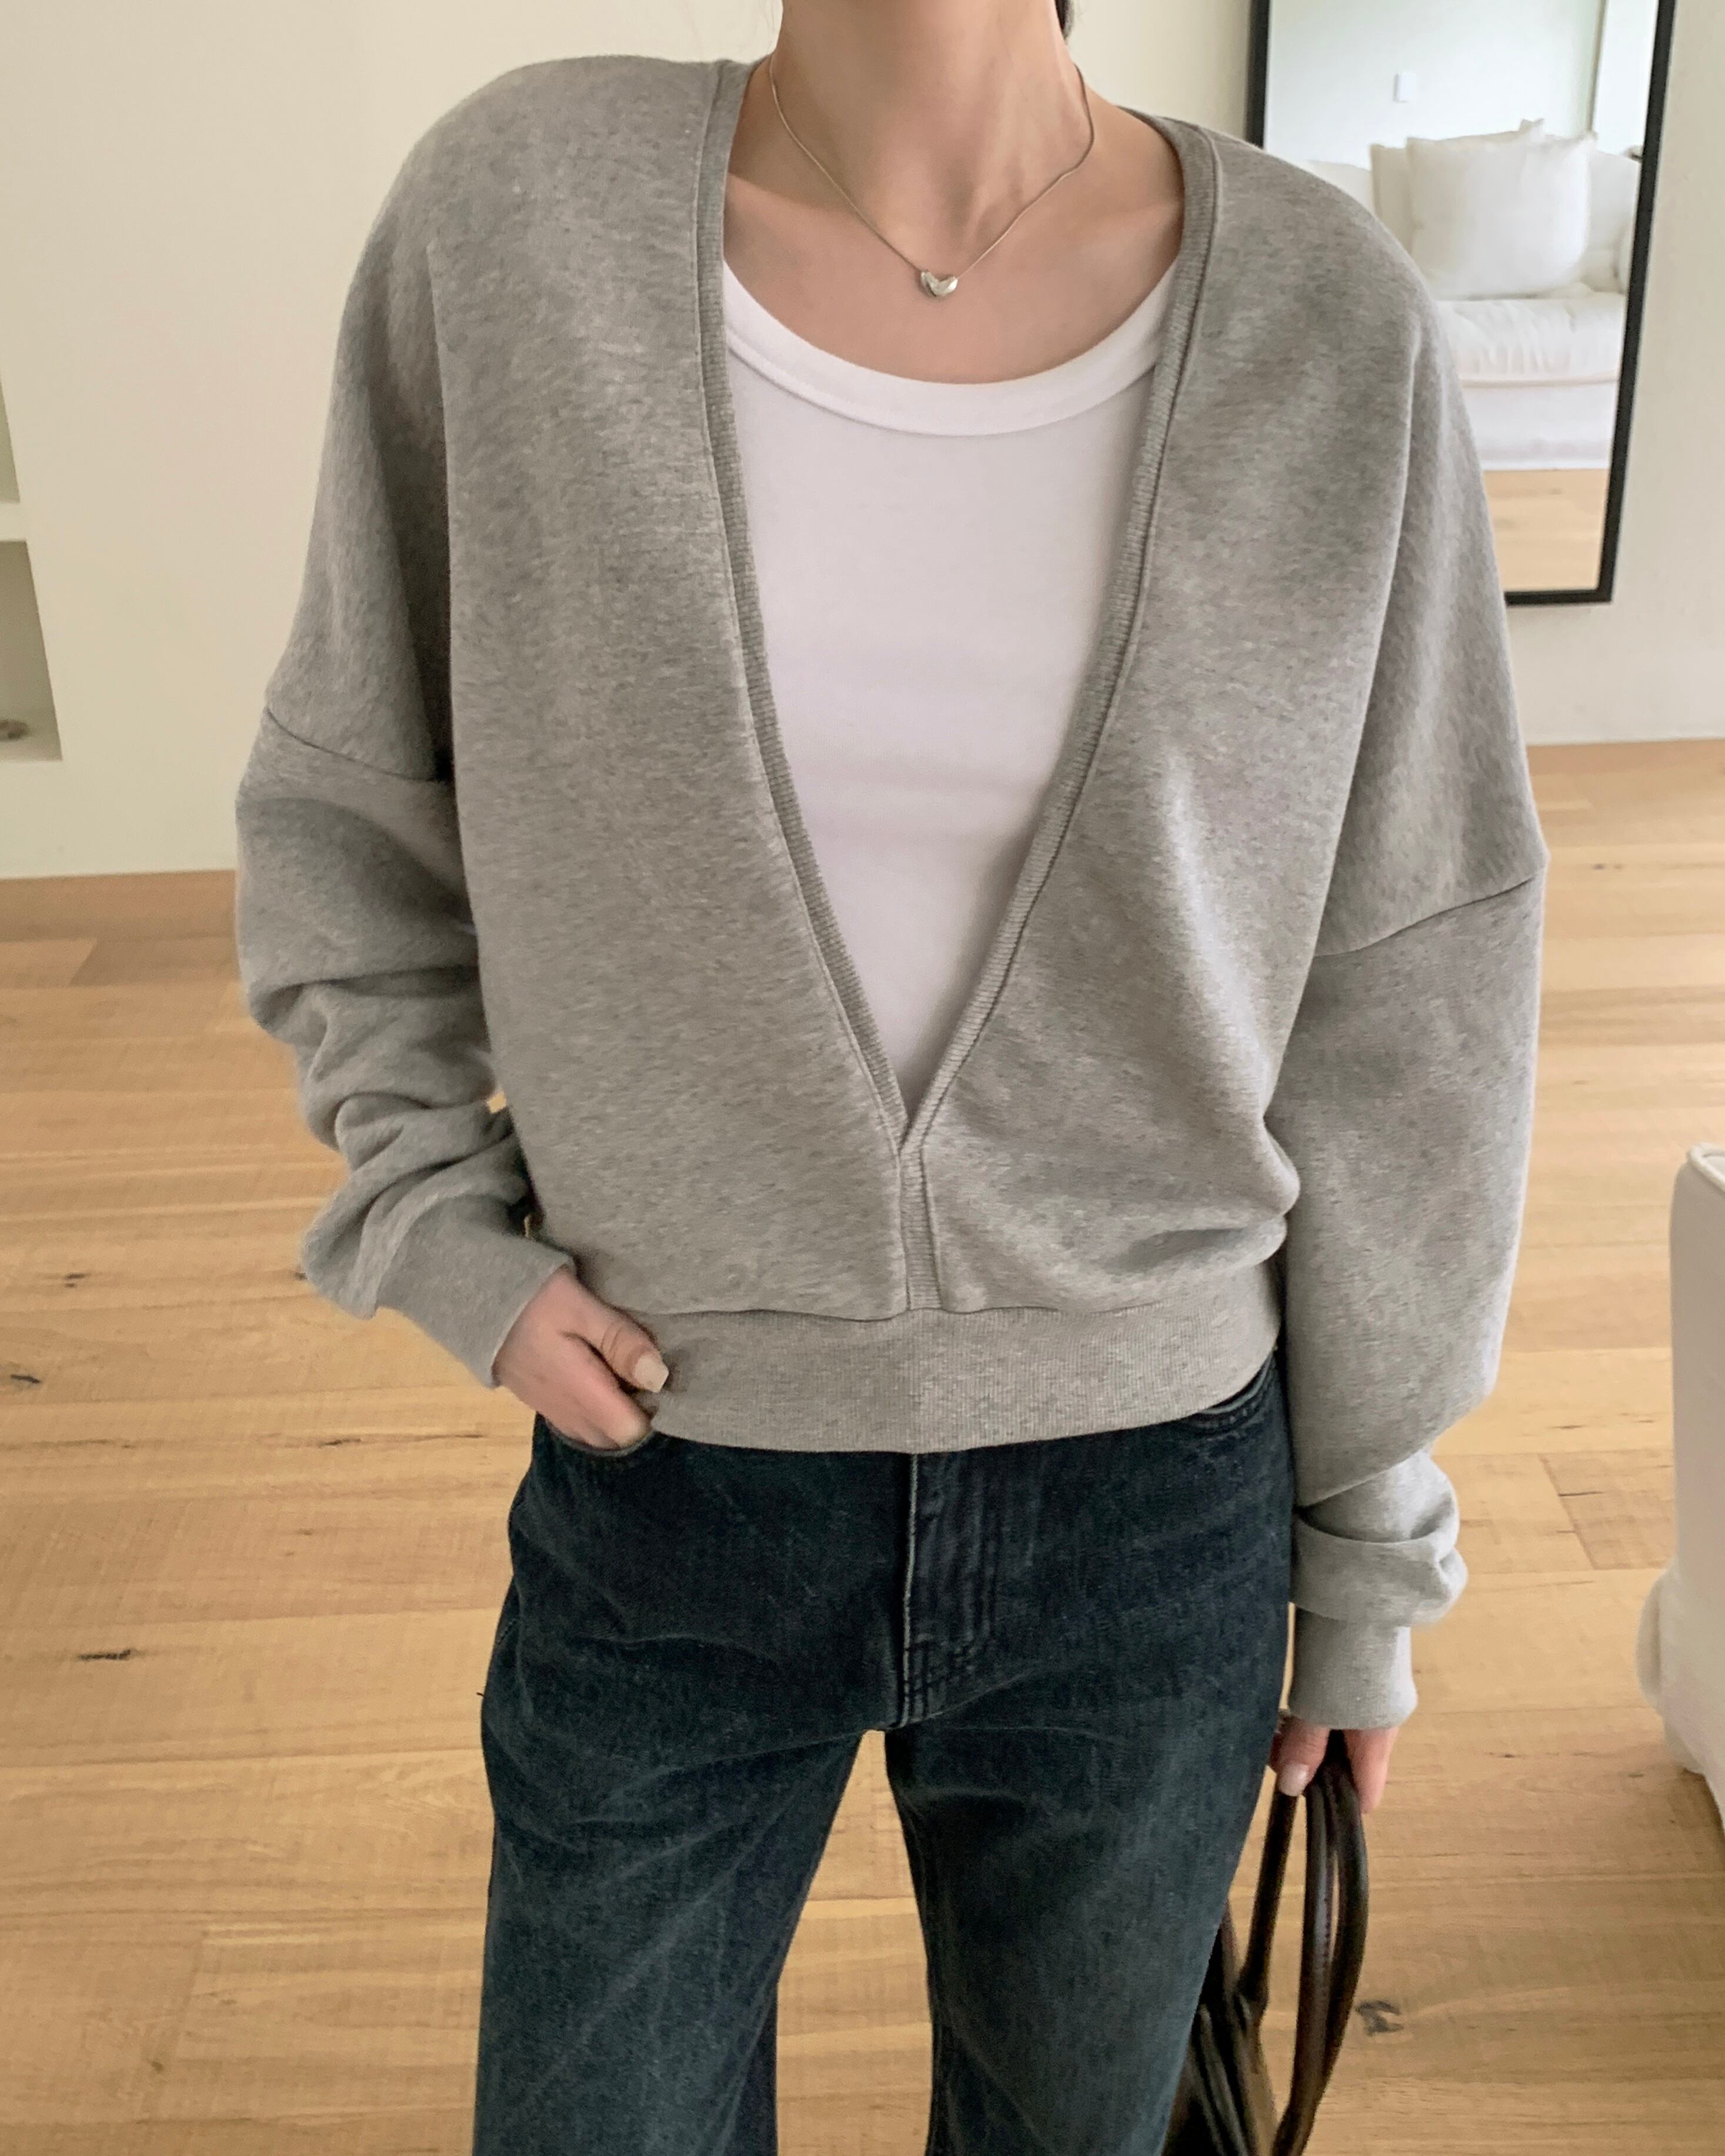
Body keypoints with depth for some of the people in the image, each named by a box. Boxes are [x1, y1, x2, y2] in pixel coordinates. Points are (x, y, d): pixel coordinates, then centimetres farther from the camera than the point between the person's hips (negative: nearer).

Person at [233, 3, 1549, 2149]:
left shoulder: (1330, 319, -10)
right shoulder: (513, 207, -10)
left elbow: (1403, 1003, -3)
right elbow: (343, 815, 4)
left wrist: (1372, 1555, 4)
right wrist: (447, 1235, -7)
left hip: (1147, 1512, 1)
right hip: (661, 1485, 0)